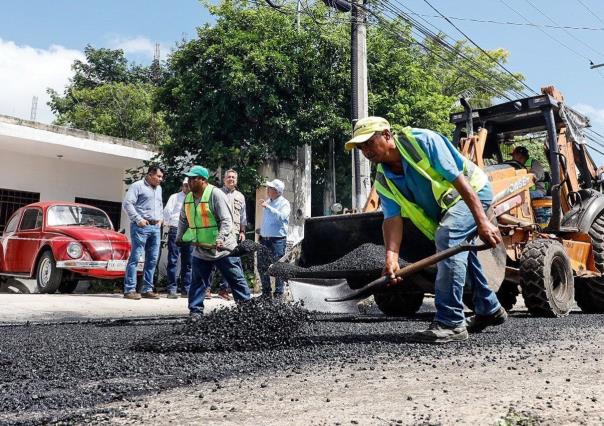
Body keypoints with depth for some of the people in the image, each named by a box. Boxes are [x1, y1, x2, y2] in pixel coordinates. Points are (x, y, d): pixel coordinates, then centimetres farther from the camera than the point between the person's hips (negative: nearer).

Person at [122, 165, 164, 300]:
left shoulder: (158, 188, 20)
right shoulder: (138, 186, -3)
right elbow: (127, 204, -11)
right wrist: (138, 219, -15)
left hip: (155, 227, 8)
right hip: (141, 227, -7)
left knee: (152, 259, 7)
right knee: (135, 257, -7)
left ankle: (147, 289, 13)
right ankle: (129, 289, -4)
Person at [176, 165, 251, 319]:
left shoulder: (216, 194, -14)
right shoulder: (188, 198, 8)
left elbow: (227, 220, -19)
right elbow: (183, 220, 24)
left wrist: (221, 238, -30)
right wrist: (179, 237, 21)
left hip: (222, 249, -6)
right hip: (200, 250, 6)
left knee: (236, 280, 3)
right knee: (197, 282, 6)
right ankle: (196, 311, 15)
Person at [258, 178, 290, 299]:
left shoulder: (284, 203, -6)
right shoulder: (267, 202, 14)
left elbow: (281, 216, -26)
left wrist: (267, 207, -25)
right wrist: (261, 231, 20)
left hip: (278, 239, -7)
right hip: (264, 238, 7)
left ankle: (279, 294, 4)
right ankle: (266, 292, 20)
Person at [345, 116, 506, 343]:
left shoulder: (422, 141, -28)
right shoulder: (384, 181, -8)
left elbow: (459, 180, -31)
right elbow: (392, 219, -16)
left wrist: (482, 222, -35)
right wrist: (391, 256, -34)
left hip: (473, 191, -9)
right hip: (445, 207, 9)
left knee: (447, 238, -29)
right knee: (459, 249, 19)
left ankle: (451, 323, -25)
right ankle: (490, 310, 42)